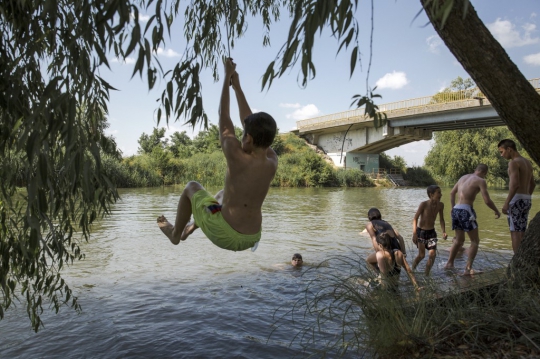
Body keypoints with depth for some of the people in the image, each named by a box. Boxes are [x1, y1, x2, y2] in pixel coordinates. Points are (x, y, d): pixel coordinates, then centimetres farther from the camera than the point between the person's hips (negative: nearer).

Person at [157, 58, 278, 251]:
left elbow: (224, 117, -11)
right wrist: (237, 86, 10)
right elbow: (250, 124, 2)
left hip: (225, 237, -5)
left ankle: (175, 233, 38)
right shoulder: (272, 161, -8)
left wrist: (227, 77, 1)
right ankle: (195, 225, 50)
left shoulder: (238, 158, -24)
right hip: (251, 238, 6)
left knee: (192, 187, 18)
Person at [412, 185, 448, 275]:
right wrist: (414, 233, -24)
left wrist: (444, 232, -5)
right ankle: (412, 271, 18)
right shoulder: (424, 204, -20)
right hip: (421, 231, -4)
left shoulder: (440, 205, -6)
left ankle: (427, 274, 10)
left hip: (431, 231, 4)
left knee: (433, 254, -6)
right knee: (421, 255, -5)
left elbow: (441, 219, 7)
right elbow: (415, 219, -16)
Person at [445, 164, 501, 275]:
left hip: (456, 210, 7)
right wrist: (497, 211, 7)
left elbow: (452, 193, 25)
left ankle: (449, 264, 20)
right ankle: (468, 269, -3)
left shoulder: (463, 177, 19)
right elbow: (487, 201, -10)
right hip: (466, 211, -7)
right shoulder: (481, 181, -2)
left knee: (459, 240, 21)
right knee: (475, 241, 4)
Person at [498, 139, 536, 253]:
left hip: (516, 199, -9)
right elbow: (532, 184, 24)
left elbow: (515, 184, -23)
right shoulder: (528, 162, 17)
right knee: (521, 233, 11)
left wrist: (506, 203, -23)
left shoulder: (514, 162, -12)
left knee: (515, 232, -6)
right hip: (526, 201, 9)